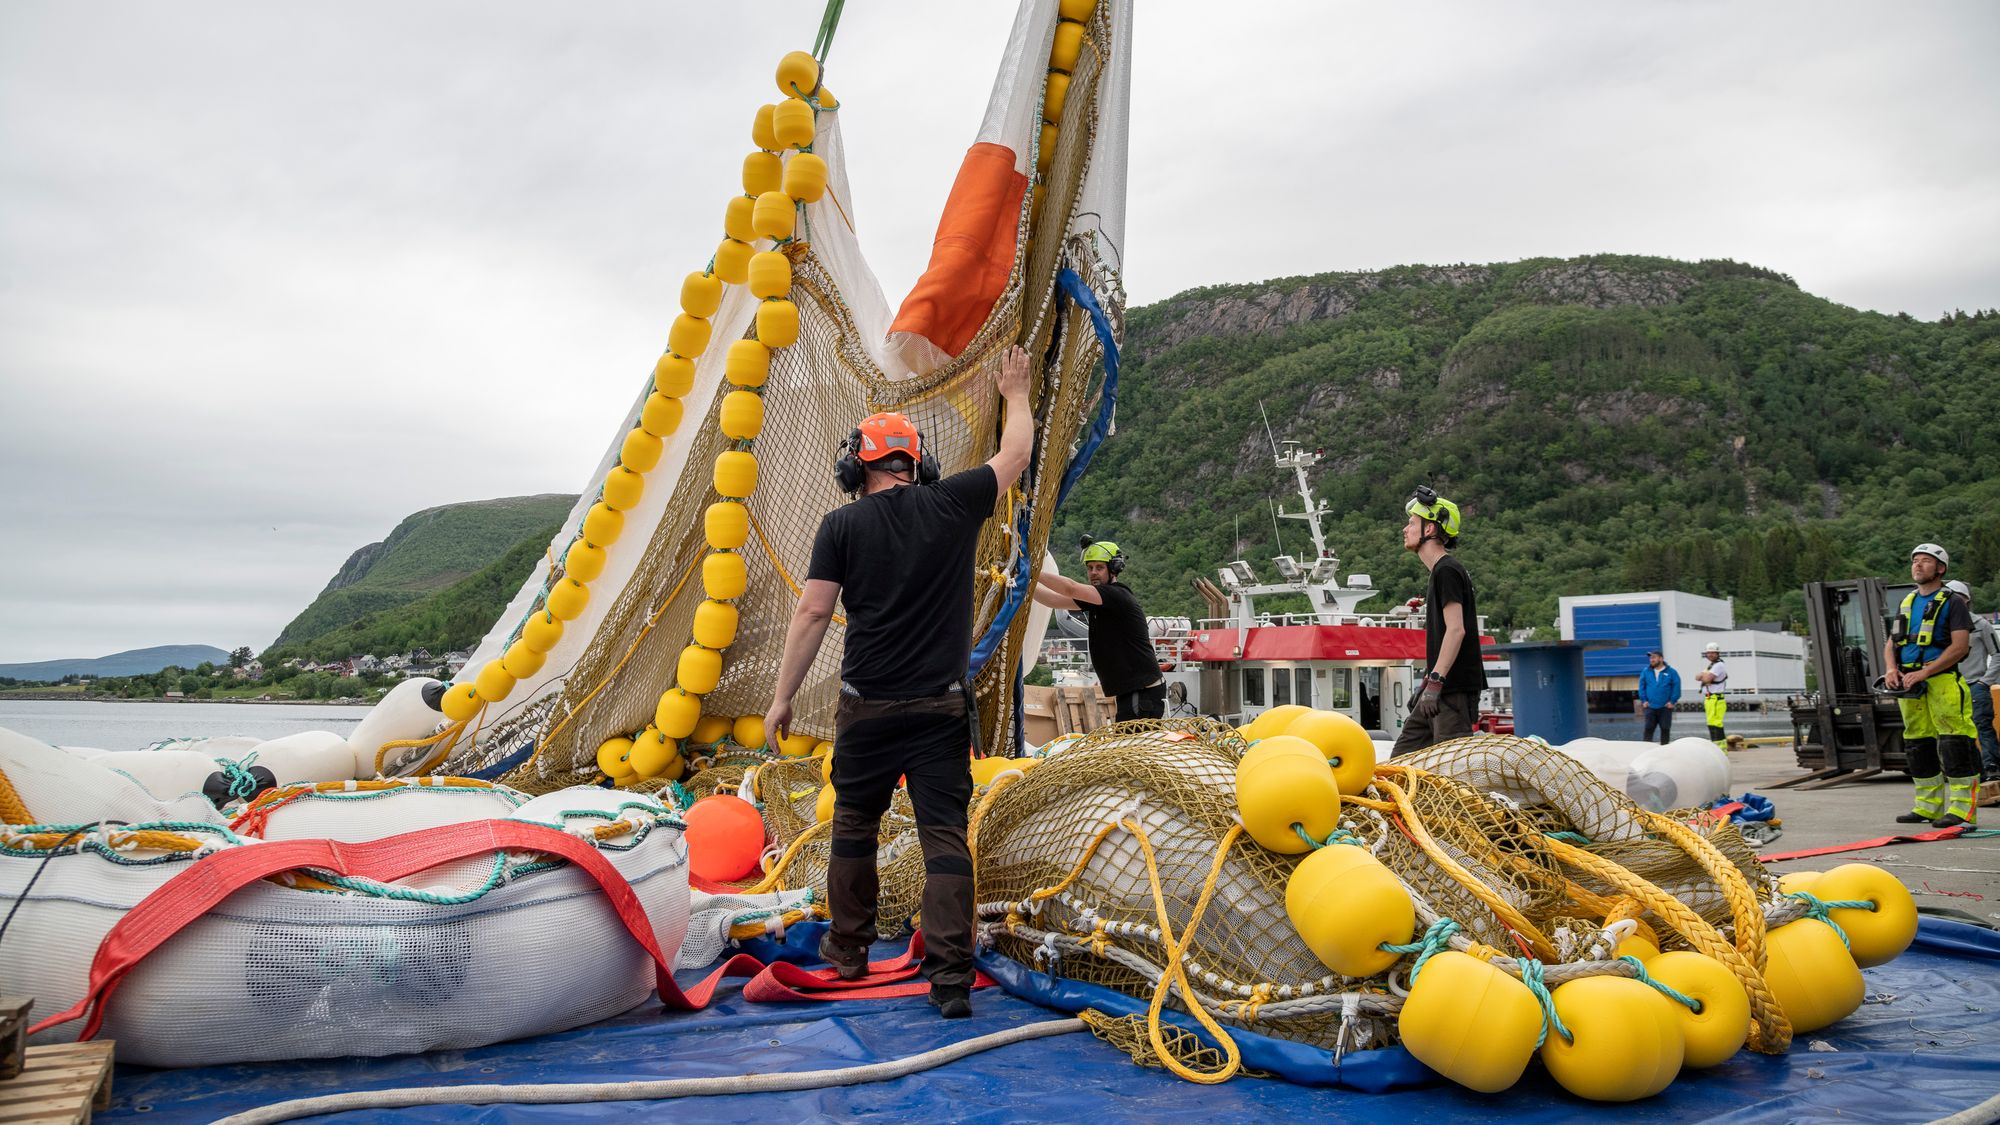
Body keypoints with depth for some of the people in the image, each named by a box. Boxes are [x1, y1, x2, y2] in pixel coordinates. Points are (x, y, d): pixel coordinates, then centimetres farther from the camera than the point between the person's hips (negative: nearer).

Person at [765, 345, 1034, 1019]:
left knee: (854, 825, 18)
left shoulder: (842, 525, -2)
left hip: (867, 708, 0)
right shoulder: (954, 504, 0)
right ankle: (951, 981, -1)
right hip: (941, 709, 0)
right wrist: (1016, 394, 33)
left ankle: (848, 949, 32)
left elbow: (812, 613, -5)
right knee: (945, 837, 1)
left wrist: (783, 695, 2)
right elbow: (1015, 454, 16)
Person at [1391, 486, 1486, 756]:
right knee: (1403, 757, 10)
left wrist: (1435, 682, -24)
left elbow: (1456, 629, -20)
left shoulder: (1446, 570, -12)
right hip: (1444, 687, 10)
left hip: (1454, 686, -10)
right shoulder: (1441, 570, 19)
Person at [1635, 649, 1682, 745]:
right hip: (1650, 707, 1)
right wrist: (1644, 700, -1)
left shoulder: (1671, 672, 0)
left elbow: (1676, 687, -3)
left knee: (1665, 729, 6)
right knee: (1648, 729, -3)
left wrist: (1672, 701, -8)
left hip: (1665, 707, -1)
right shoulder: (1646, 672, 5)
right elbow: (1642, 686, 7)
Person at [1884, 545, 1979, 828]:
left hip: (1943, 682, -7)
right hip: (1909, 685, 7)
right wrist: (1891, 668, -2)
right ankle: (1928, 805, 17)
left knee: (1954, 745, -10)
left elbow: (1960, 646, -12)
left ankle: (1962, 807, -8)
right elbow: (1891, 644, 19)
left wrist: (1924, 672, -18)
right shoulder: (1906, 603, 19)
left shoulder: (1953, 603, -1)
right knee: (1918, 745, 10)